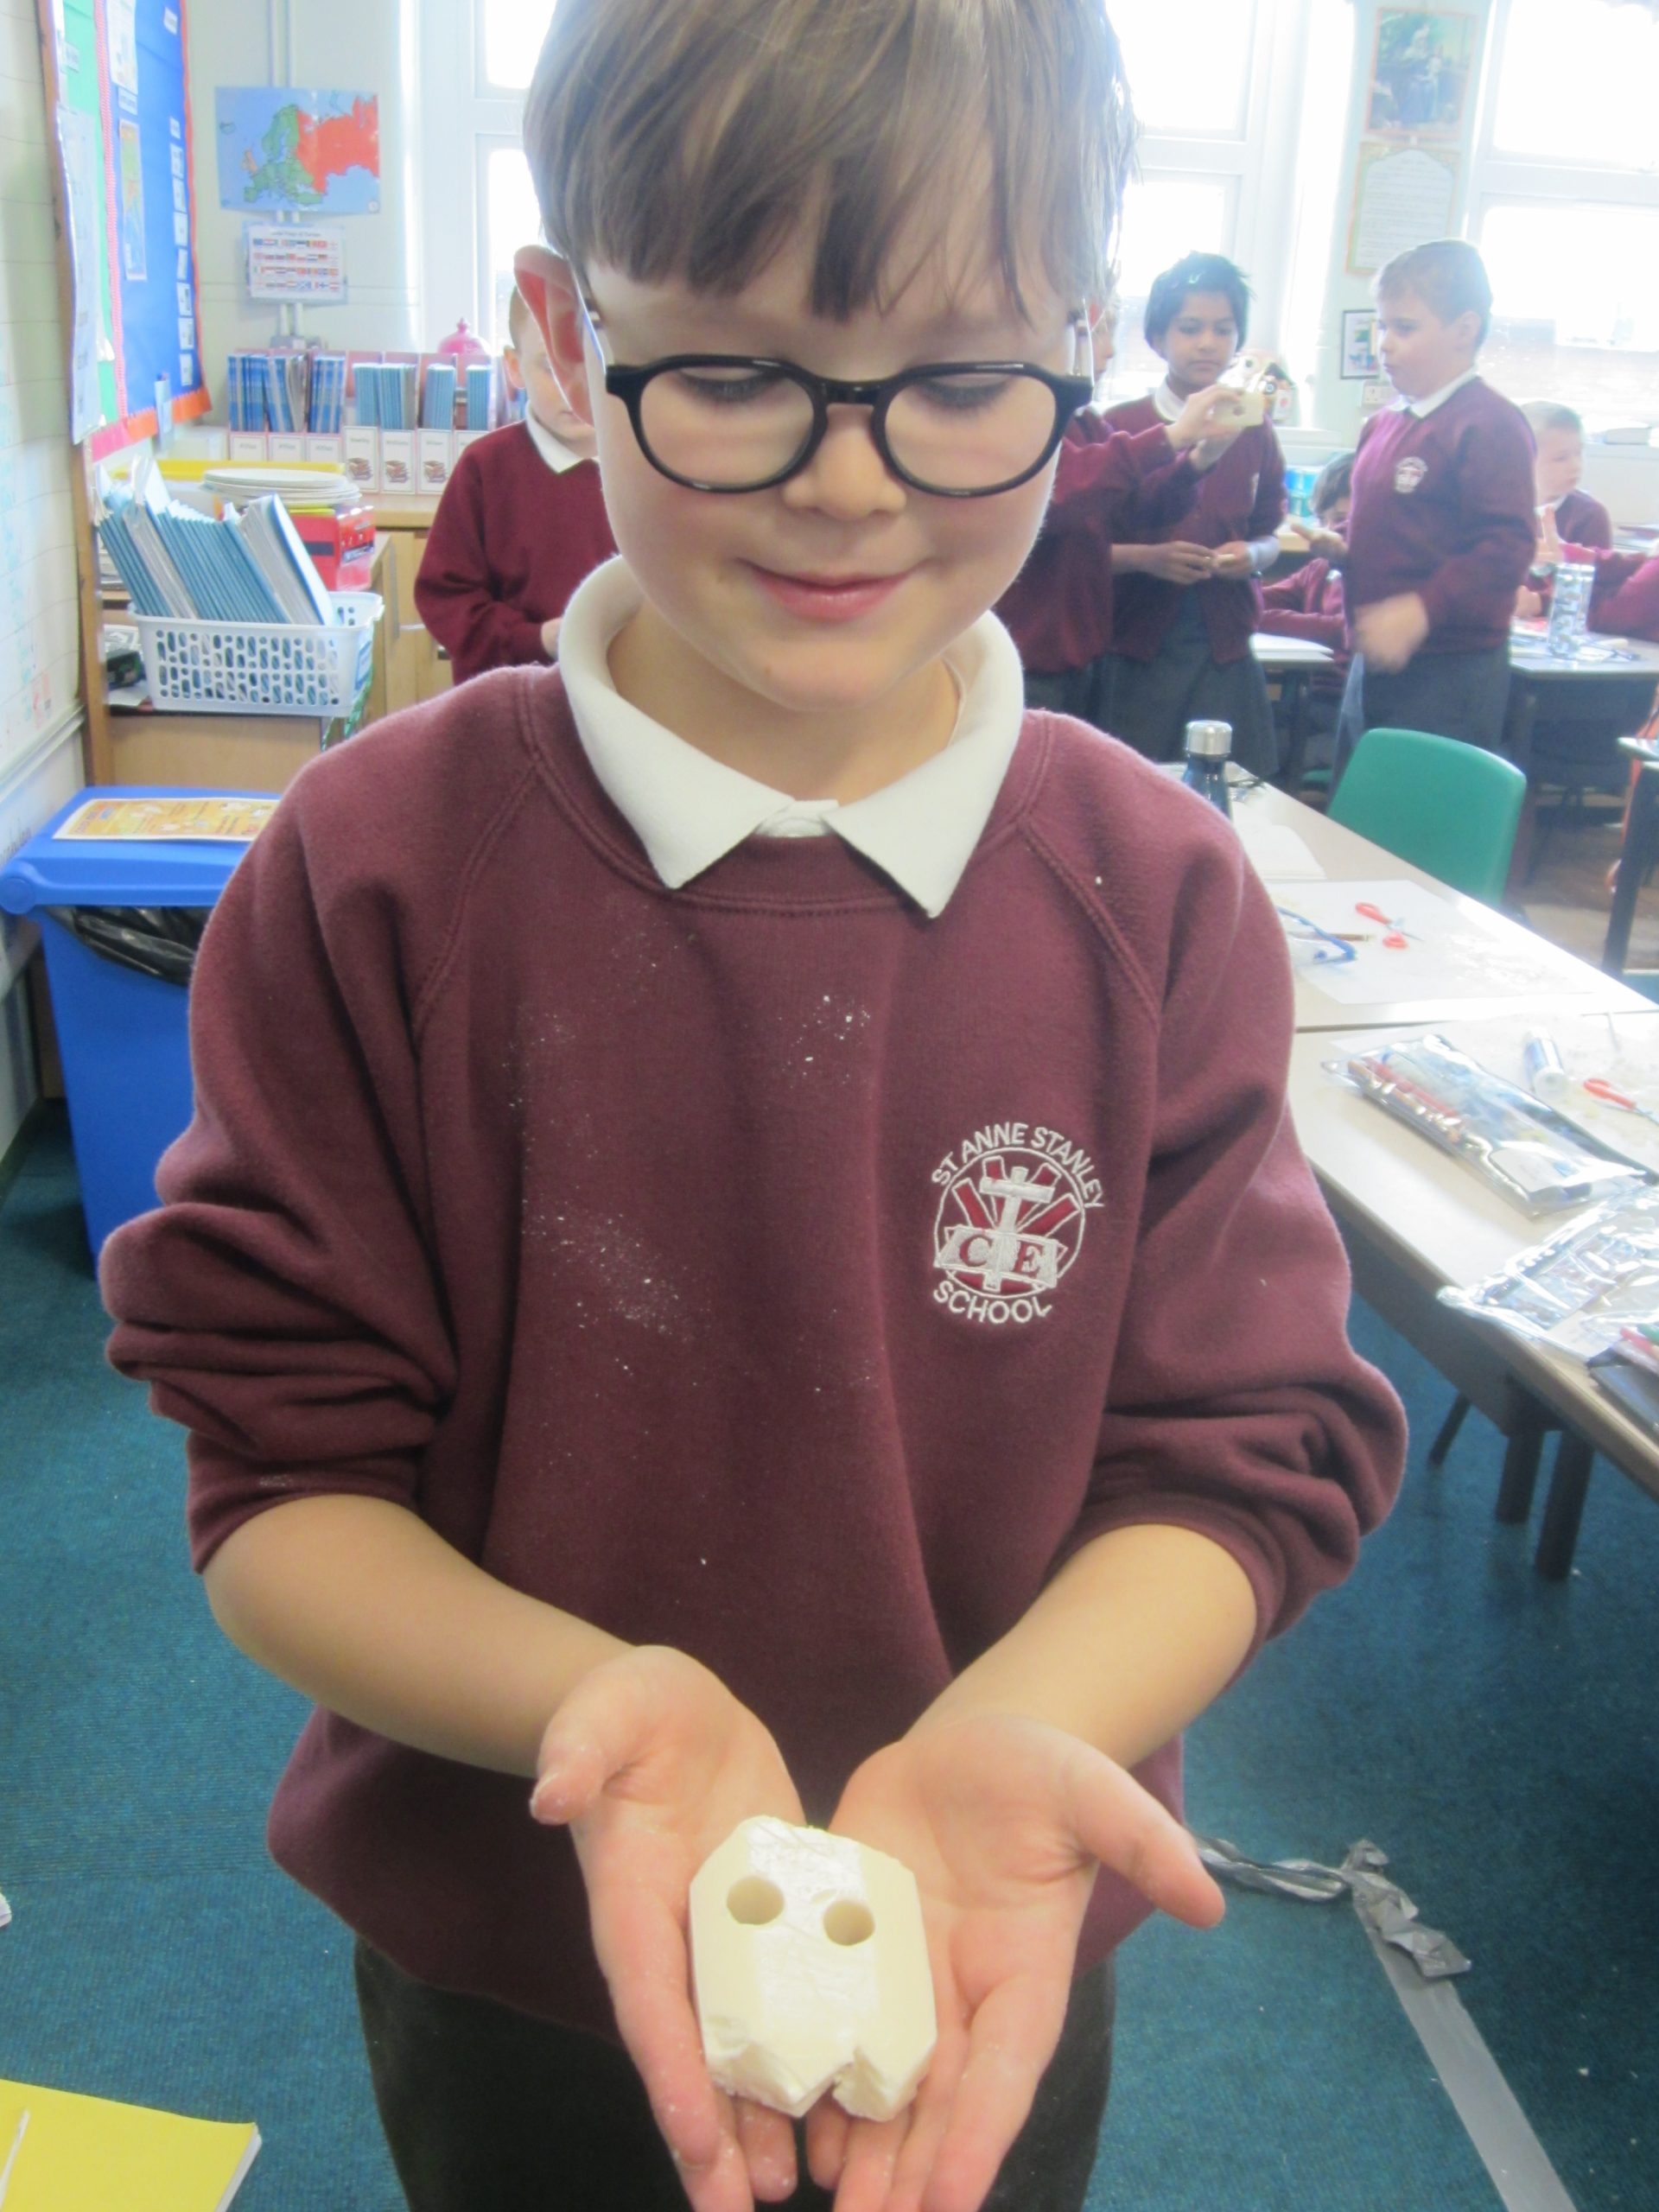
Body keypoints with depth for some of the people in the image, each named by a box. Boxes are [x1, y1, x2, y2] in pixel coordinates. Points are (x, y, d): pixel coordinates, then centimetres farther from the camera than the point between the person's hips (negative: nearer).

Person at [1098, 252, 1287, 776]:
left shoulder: (1254, 434, 9)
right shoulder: (1118, 428, -1)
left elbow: (1269, 535, 17)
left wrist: (1253, 554, -5)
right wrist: (1148, 558, -19)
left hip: (1225, 652, 3)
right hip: (1137, 648, -3)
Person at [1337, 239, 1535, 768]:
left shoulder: (1490, 424, -12)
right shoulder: (1383, 426, 14)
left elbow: (1508, 547, -21)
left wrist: (1423, 608, -29)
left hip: (1449, 673, -9)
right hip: (1373, 662, 9)